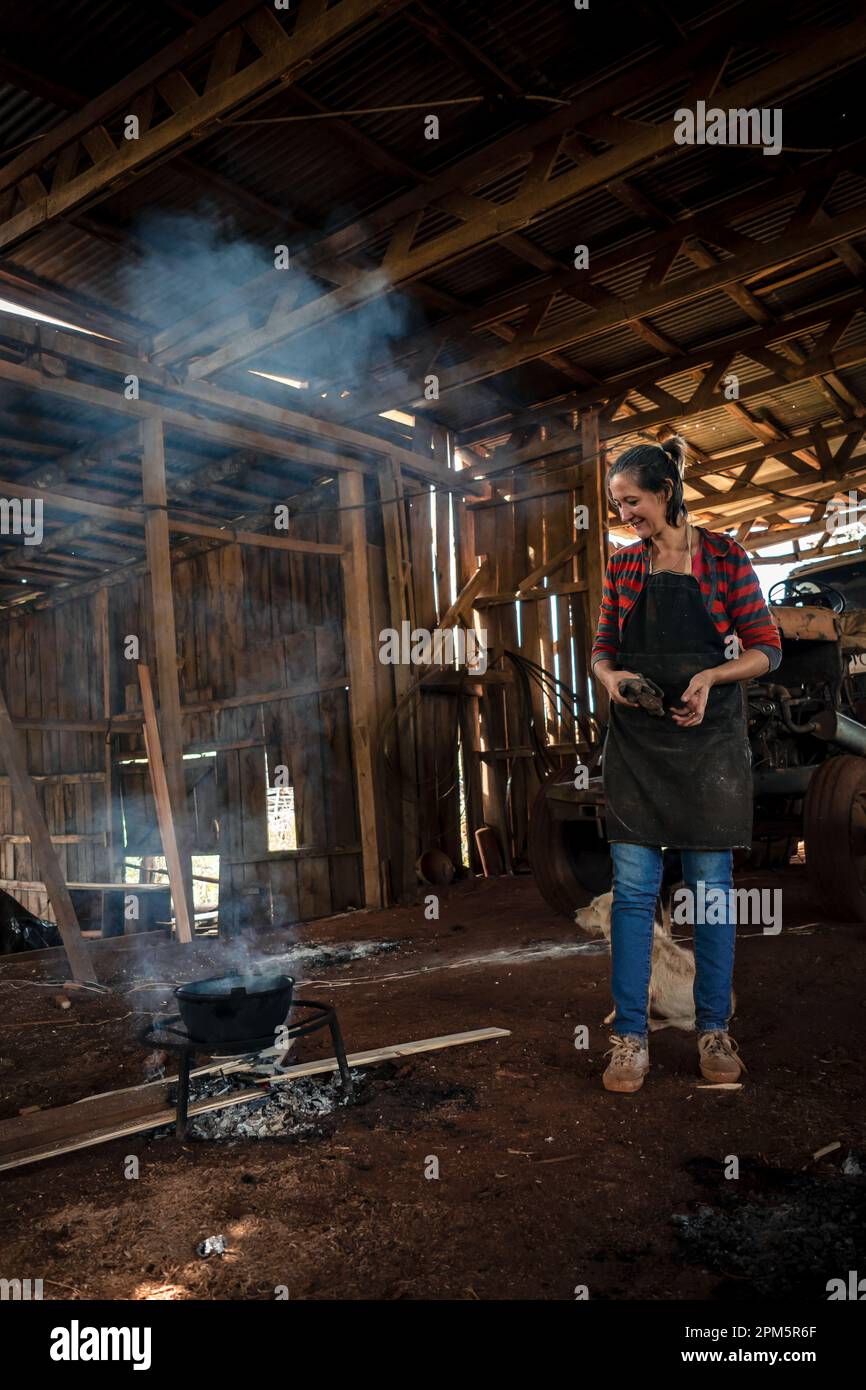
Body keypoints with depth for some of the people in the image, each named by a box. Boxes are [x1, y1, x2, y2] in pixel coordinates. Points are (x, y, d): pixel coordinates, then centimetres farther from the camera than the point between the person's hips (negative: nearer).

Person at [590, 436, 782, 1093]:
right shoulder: (623, 565, 8)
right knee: (633, 888, 1)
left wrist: (711, 675, -18)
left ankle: (714, 1028, 22)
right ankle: (630, 1036, 10)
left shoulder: (724, 556, -2)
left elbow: (767, 649, -1)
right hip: (635, 741, 2)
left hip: (708, 738, -2)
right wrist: (611, 678, -9)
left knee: (711, 885, 6)